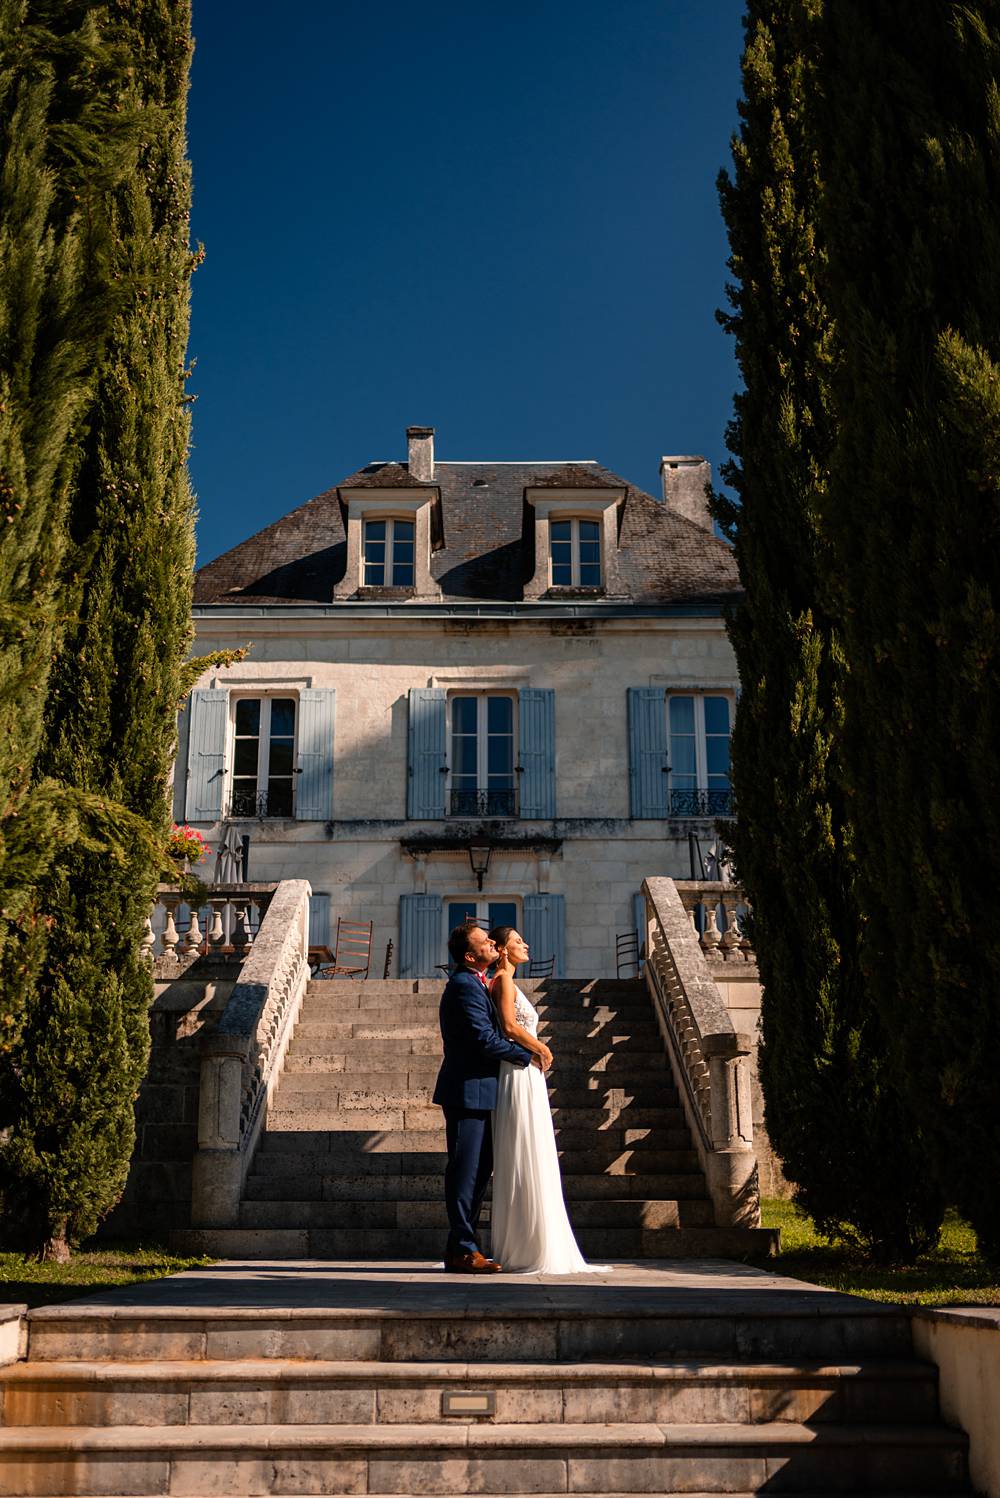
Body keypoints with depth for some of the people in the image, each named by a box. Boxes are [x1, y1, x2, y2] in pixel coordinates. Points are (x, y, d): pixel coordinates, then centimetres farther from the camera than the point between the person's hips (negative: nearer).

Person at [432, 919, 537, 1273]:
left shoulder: (471, 984, 18)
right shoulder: (465, 986, -15)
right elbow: (485, 1040, -22)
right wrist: (527, 1054, -11)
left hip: (473, 1091, 10)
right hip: (468, 1091, -10)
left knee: (478, 1171, 13)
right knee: (466, 1173, -6)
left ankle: (460, 1248, 19)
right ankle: (463, 1250, -1)